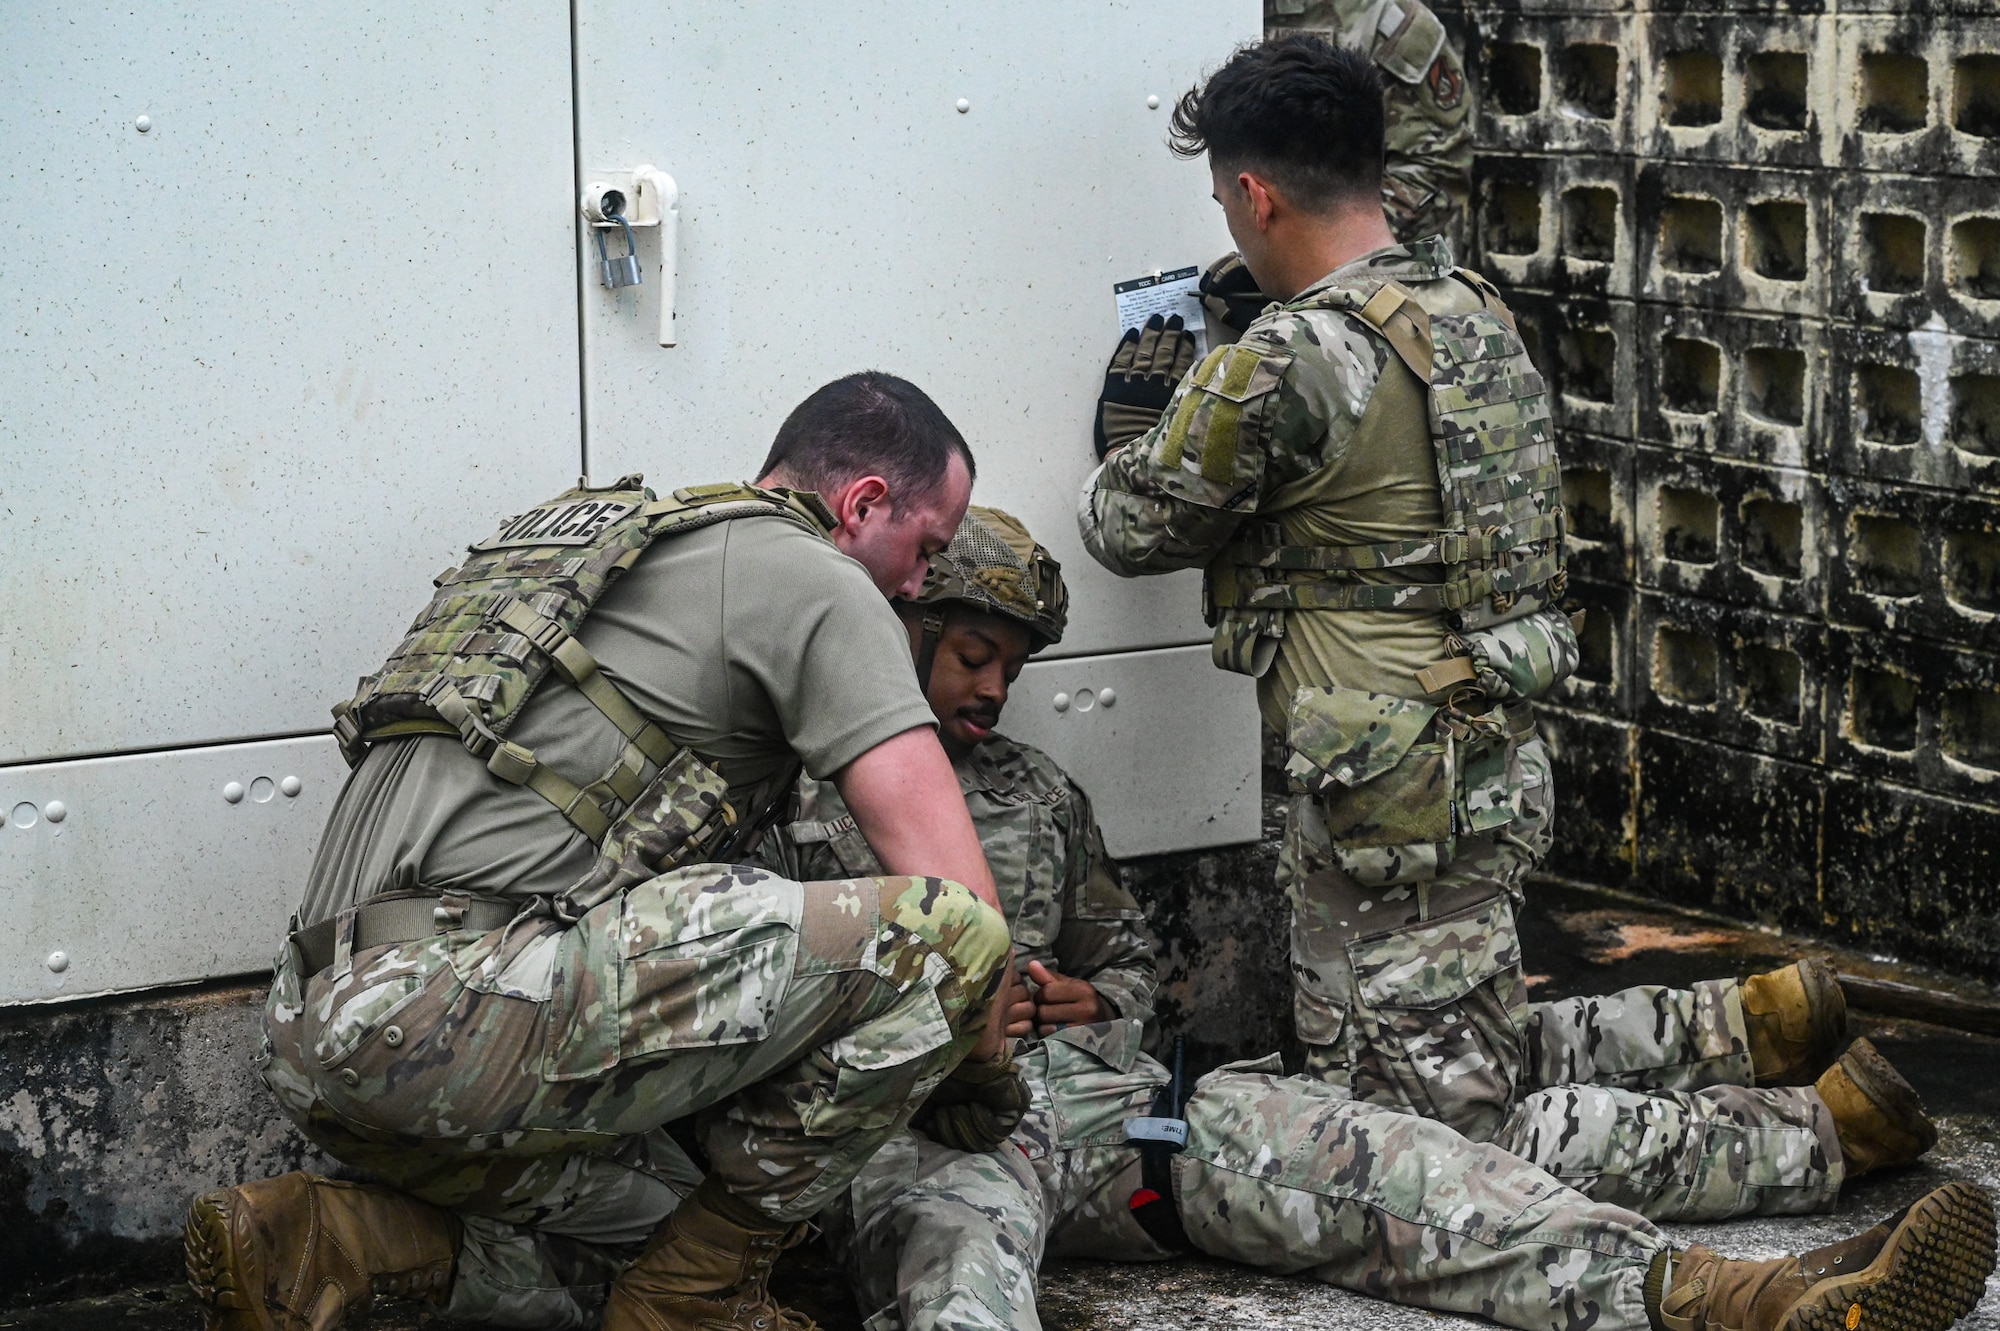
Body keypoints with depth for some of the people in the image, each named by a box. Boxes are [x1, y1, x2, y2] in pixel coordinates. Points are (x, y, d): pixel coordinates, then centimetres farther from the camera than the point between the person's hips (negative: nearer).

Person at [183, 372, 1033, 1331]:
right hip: (463, 1000, -10)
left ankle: (315, 1247, 7)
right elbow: (951, 888, -4)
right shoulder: (817, 581, 2)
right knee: (943, 934, -11)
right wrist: (984, 1070, 15)